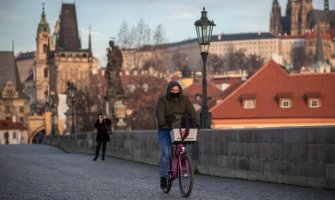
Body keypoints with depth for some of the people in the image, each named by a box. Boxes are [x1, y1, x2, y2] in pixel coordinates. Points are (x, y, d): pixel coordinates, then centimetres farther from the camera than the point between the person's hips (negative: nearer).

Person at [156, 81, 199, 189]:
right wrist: (162, 123, -40)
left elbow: (191, 111, -11)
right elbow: (160, 113, -21)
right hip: (165, 130, -3)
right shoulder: (163, 100, -6)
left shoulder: (184, 99, 1)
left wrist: (196, 122, -27)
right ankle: (163, 177, -6)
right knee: (166, 153, -12)